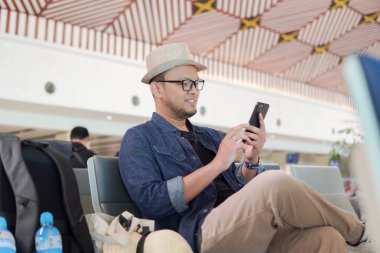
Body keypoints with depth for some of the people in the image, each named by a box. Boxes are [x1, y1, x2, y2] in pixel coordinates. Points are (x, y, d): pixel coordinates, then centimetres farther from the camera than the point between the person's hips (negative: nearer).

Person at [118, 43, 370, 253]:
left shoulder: (210, 136, 25)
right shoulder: (139, 139, 6)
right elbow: (151, 201, -11)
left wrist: (251, 159, -1)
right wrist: (218, 163, -13)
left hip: (252, 228, 6)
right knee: (275, 183, -28)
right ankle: (354, 229, -2)